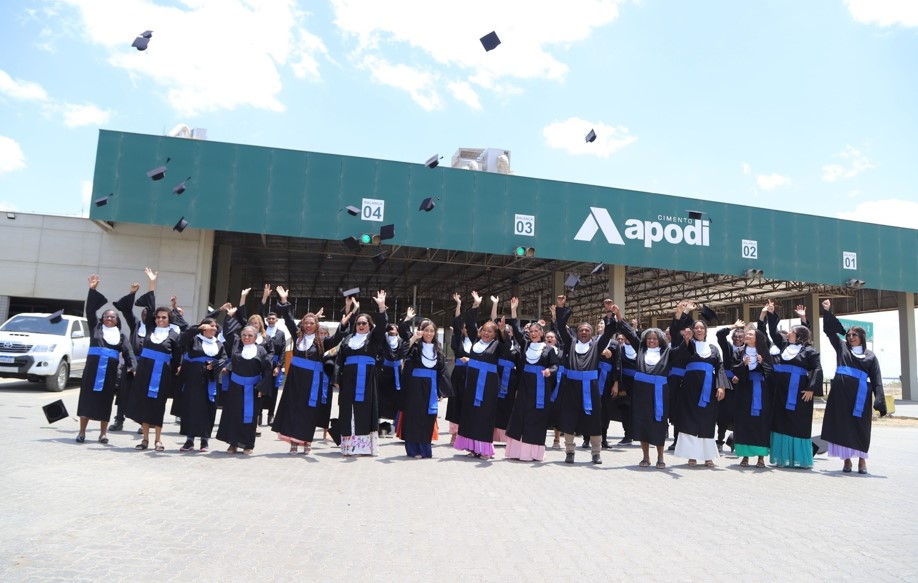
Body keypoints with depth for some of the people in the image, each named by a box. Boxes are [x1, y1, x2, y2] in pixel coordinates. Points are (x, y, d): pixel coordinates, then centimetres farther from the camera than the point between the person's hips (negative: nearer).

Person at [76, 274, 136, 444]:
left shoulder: (121, 335, 10)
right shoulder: (96, 328, 9)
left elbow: (128, 352, 0)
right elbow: (90, 310, 2)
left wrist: (132, 366, -16)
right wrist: (92, 290, -6)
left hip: (110, 372, 1)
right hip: (92, 369, 0)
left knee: (105, 400, 5)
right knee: (87, 398, -1)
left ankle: (103, 432, 13)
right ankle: (82, 431, 6)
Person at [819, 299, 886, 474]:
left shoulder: (870, 356, 11)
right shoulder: (842, 347, 12)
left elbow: (876, 380, 5)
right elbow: (829, 330, 8)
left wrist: (879, 403, -4)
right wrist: (826, 311, 1)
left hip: (860, 396, 0)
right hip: (841, 394, 0)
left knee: (860, 427, 2)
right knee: (842, 426, 1)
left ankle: (861, 459, 15)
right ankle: (846, 460, 9)